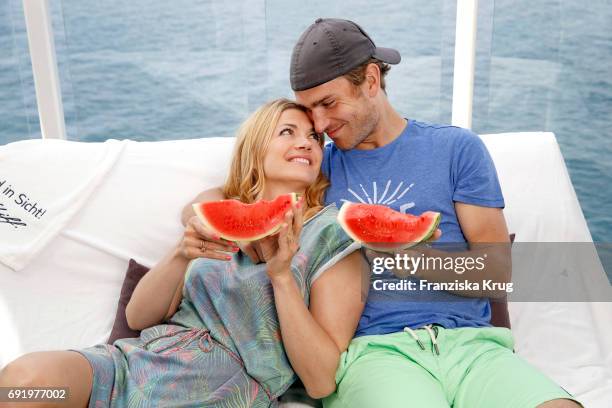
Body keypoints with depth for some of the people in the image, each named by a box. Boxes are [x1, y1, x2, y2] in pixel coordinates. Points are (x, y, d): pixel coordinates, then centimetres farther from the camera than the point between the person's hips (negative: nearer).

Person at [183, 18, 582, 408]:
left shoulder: (457, 147, 11)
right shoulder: (319, 166, 14)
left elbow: (497, 271, 5)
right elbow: (207, 201, 15)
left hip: (469, 340, 2)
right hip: (371, 349, -1)